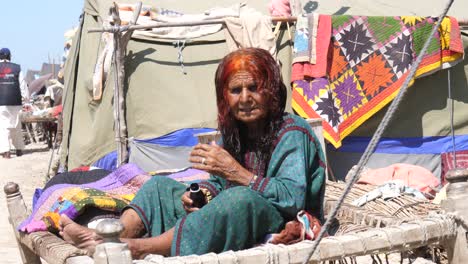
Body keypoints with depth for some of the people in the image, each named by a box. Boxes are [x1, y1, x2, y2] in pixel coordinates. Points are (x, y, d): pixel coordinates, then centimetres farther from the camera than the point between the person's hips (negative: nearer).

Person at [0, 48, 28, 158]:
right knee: (16, 125, 14)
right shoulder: (17, 68, 2)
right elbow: (22, 83, 4)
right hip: (15, 101, 2)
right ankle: (19, 149, 21)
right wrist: (25, 96, 12)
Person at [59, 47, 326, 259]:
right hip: (232, 215, 8)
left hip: (277, 225, -8)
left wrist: (235, 171, -30)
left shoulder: (292, 133, -14)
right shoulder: (234, 132, 10)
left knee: (240, 199, -40)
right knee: (162, 185, 6)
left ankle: (139, 247, -39)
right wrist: (202, 193, -8)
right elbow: (219, 184, 17)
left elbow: (294, 197, -27)